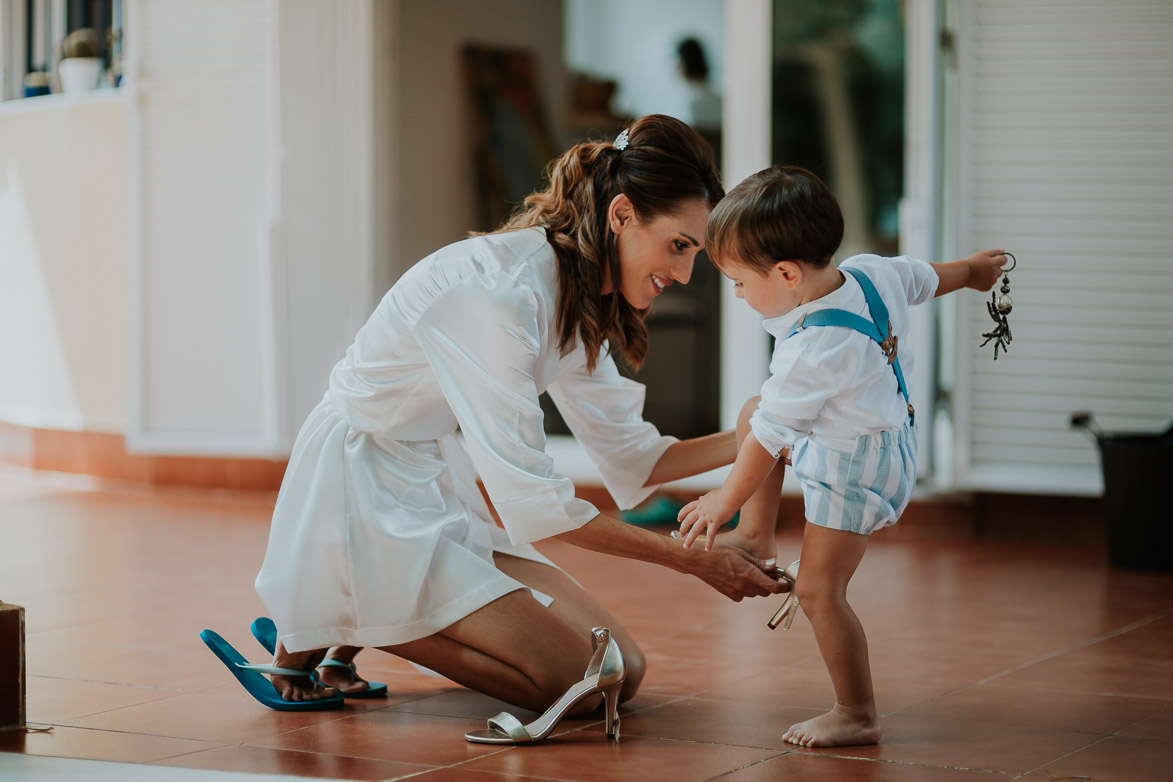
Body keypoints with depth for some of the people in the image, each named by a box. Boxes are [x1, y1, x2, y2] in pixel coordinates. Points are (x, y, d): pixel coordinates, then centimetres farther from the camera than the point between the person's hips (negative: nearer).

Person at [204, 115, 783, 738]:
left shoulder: (571, 293, 3)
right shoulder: (496, 290, -27)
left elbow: (628, 455, 9)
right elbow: (530, 500, -26)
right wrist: (691, 560, -24)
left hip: (438, 491, 9)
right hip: (366, 496, -9)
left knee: (622, 670, 2)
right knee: (578, 683, -16)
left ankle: (356, 630, 12)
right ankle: (331, 629, -2)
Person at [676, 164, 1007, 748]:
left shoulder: (812, 350, -35)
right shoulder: (871, 273, -11)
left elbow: (771, 439, -26)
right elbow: (926, 277, 10)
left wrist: (724, 502, -13)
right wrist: (972, 270, 33)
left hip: (855, 470, -10)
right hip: (887, 426, 10)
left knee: (818, 591, -5)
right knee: (751, 412, 22)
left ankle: (857, 716, 4)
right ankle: (758, 539, 27)